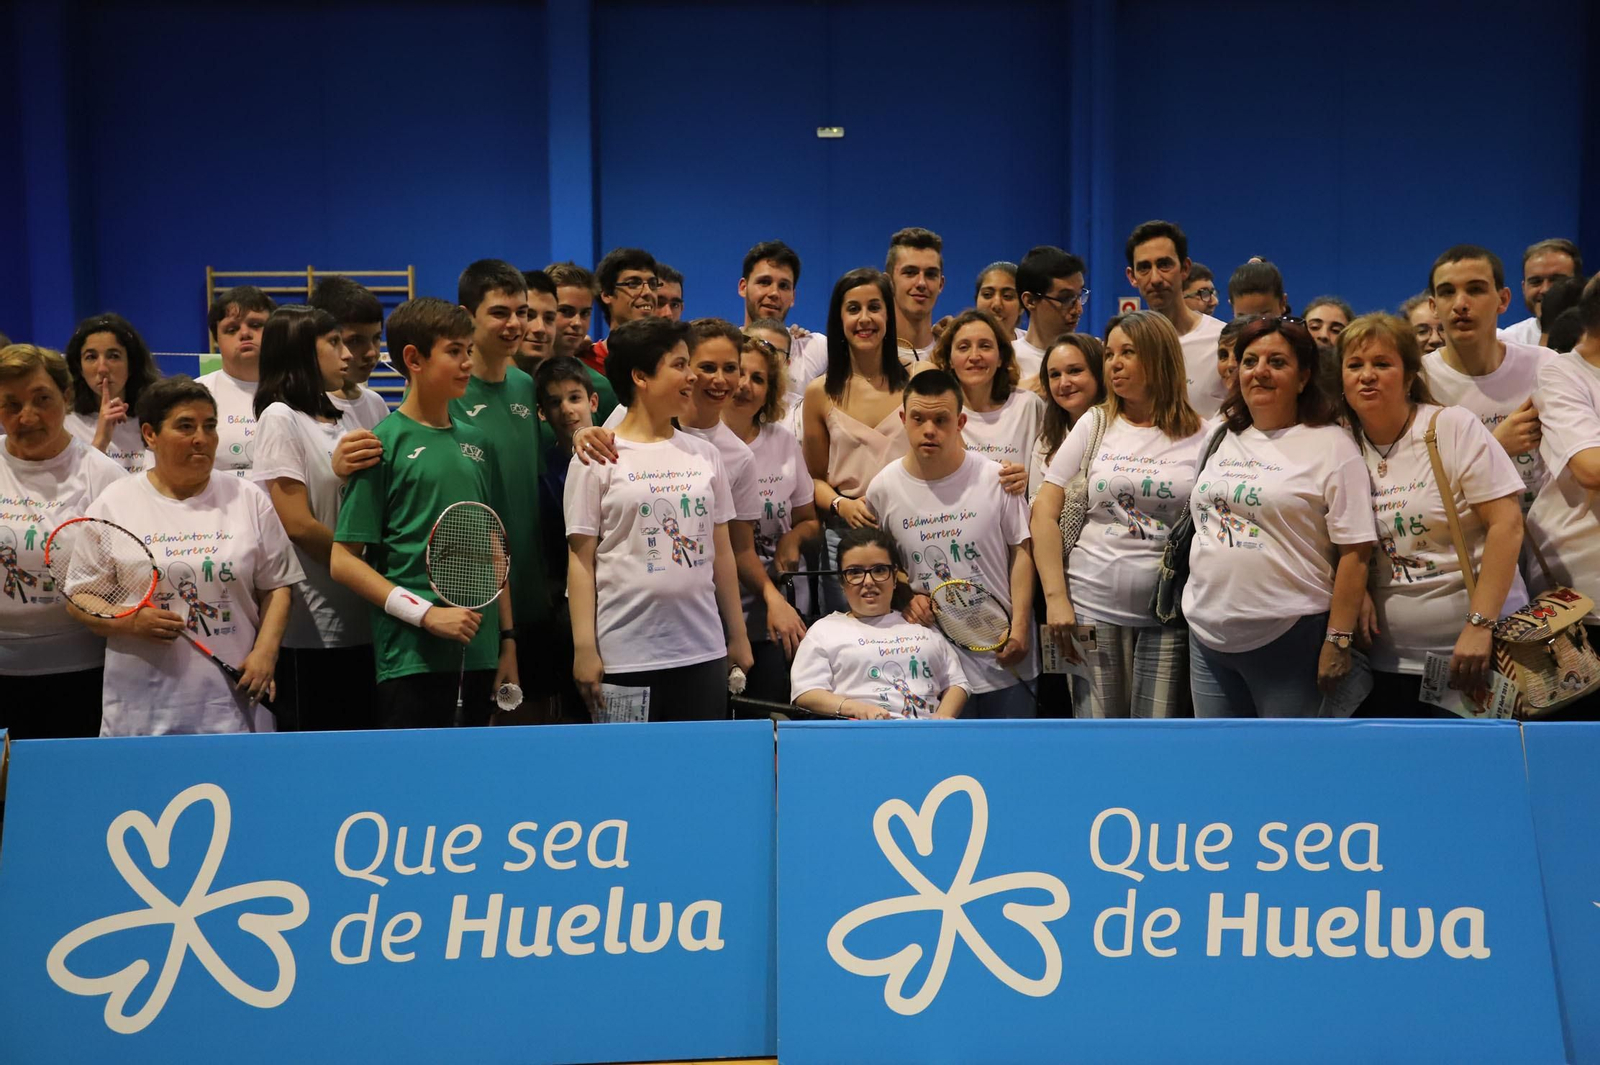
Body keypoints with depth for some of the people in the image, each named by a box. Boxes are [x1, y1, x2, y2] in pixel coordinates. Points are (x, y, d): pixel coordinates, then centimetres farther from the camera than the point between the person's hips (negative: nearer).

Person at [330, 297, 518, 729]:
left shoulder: (478, 443, 12)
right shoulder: (384, 443, -4)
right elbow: (343, 561, -7)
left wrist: (507, 640, 12)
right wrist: (427, 614, -13)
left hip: (479, 655, 5)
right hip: (411, 657, -5)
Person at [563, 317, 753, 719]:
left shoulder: (705, 455, 11)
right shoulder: (598, 458, -2)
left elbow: (721, 551, 14)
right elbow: (582, 557, -3)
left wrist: (738, 636, 14)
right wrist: (585, 649, -9)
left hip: (703, 651, 4)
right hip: (625, 656, -4)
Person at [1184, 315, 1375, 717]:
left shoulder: (1331, 445, -6)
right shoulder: (1221, 438, 11)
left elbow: (1354, 552, -10)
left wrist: (1338, 639, -13)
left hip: (1289, 638, -5)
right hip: (1207, 635, 5)